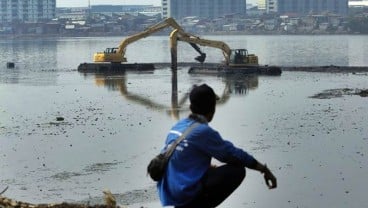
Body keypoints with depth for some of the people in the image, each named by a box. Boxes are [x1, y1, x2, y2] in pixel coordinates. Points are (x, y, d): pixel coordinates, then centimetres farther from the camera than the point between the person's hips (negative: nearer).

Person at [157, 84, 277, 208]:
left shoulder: (177, 127, 11)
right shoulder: (203, 131, -13)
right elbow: (233, 154, -7)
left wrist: (208, 167, 35)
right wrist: (264, 169, 3)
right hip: (187, 194, -8)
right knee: (237, 170, -5)